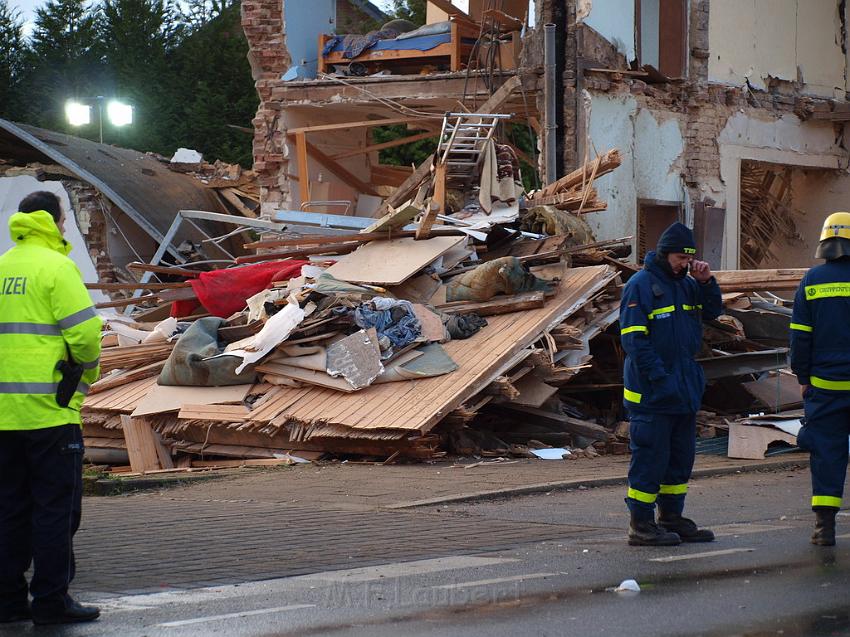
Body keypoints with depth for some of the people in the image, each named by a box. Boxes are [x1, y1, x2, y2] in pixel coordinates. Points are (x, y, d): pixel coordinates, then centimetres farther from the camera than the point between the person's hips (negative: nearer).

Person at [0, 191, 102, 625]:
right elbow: (85, 331, -15)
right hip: (50, 409, -7)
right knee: (56, 506, -1)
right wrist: (86, 374, 3)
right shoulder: (56, 267, -8)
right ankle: (50, 600, 0)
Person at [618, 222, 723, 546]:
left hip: (685, 389, 8)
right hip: (651, 392, -8)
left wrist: (706, 283, 0)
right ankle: (641, 524, 0)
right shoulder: (640, 285, -11)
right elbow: (633, 338, -15)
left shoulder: (686, 284, 12)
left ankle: (672, 517, 24)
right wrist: (660, 379, -20)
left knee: (681, 455, 14)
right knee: (651, 456, -6)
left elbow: (712, 312, 18)